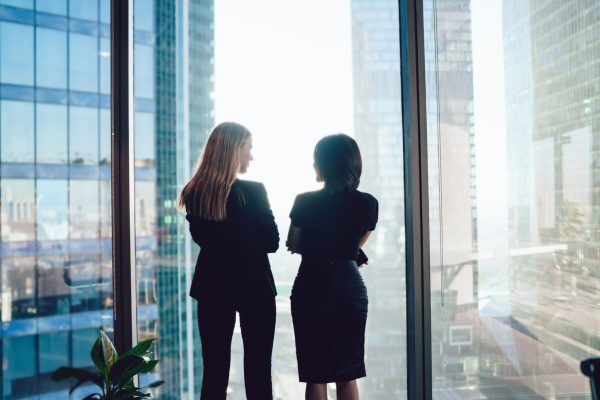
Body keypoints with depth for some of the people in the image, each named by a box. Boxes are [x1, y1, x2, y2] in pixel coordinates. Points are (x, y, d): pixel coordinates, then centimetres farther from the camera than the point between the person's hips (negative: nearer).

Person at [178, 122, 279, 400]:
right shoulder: (252, 191, -16)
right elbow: (272, 242, -9)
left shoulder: (194, 193, -1)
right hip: (253, 286, -4)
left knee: (214, 369, 12)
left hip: (212, 286, 4)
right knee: (258, 369, 8)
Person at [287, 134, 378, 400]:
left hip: (312, 287, -2)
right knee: (348, 376, 13)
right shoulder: (368, 204, -2)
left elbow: (293, 244, 3)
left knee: (315, 376, 6)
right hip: (350, 286, 3)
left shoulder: (305, 202, -9)